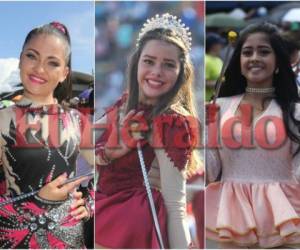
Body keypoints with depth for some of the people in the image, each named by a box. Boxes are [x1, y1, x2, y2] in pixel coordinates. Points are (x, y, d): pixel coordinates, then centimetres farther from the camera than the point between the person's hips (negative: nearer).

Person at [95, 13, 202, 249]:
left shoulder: (172, 122, -19)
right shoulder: (126, 104, 3)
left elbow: (175, 207, -23)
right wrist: (113, 151, -19)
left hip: (133, 219, -7)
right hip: (105, 210, 7)